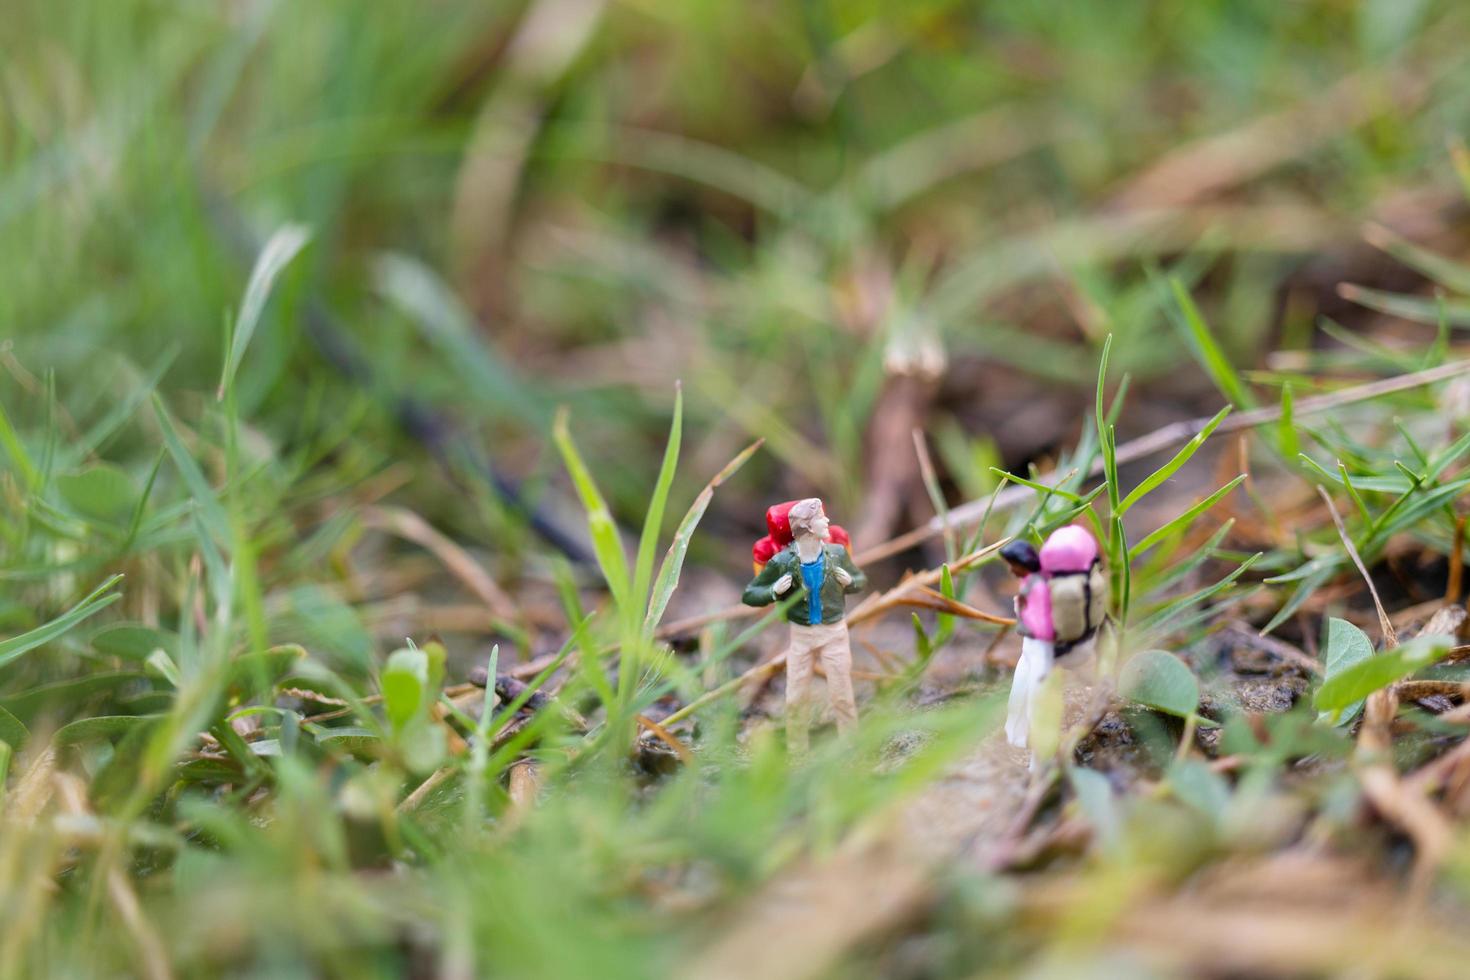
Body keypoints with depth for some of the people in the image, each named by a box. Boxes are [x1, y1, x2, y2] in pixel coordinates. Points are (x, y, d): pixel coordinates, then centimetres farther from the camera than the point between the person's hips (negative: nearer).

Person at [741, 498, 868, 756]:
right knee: (796, 697, 3)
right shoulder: (781, 562, -13)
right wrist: (774, 592, -24)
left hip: (834, 631, 1)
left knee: (842, 694, 3)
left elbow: (861, 580, 11)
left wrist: (850, 582, -12)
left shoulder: (837, 553, -7)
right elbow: (749, 595, -5)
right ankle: (797, 754, 17)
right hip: (801, 634, 0)